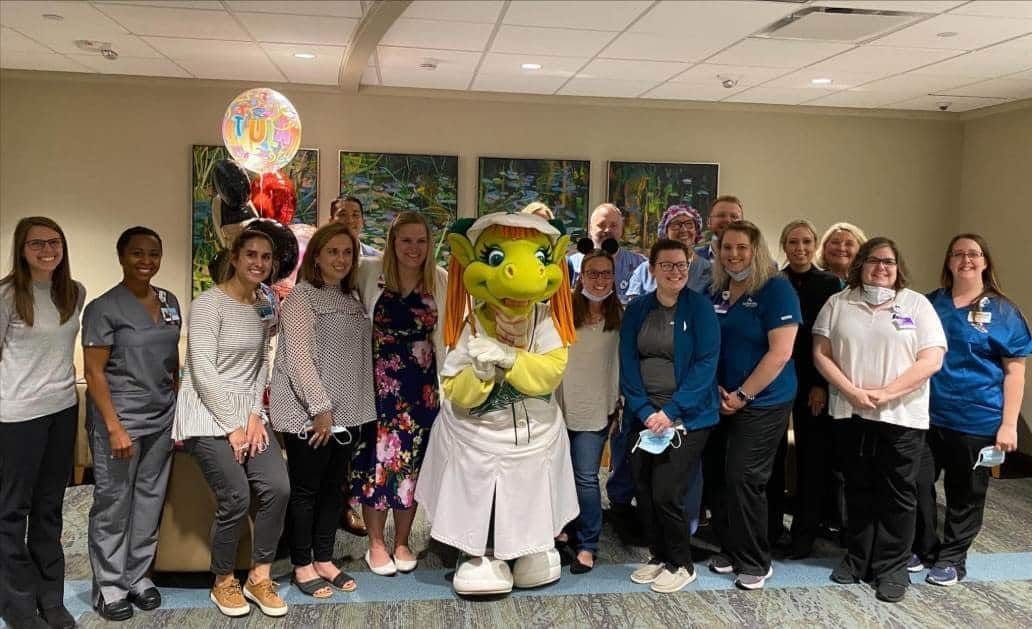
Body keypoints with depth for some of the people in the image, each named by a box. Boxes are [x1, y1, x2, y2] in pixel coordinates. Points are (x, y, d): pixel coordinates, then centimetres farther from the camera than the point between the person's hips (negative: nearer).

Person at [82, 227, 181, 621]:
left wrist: (180, 409, 13)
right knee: (114, 502, 4)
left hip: (162, 418, 6)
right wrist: (114, 427, -17)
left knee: (150, 499, 11)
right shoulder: (104, 308, -9)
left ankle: (138, 576, 25)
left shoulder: (170, 302, 9)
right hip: (120, 418, -5)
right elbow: (94, 371, -12)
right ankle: (109, 586, 18)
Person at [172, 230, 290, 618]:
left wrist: (254, 415, -3)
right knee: (236, 499, -12)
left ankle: (259, 577, 10)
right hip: (209, 416, -6)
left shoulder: (265, 305, 9)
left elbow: (262, 364, 10)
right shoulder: (209, 304, -12)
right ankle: (223, 582, 13)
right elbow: (203, 373, -16)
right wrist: (233, 426, -14)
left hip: (248, 413, 6)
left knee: (278, 488, -8)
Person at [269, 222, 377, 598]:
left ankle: (324, 559, 26)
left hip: (346, 413, 7)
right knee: (306, 489, 4)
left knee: (334, 487, 13)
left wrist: (358, 409, 13)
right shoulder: (301, 297, -10)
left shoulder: (352, 299, 13)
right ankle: (302, 566, 18)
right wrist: (321, 408, -19)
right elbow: (299, 358, -17)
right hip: (309, 414, -7)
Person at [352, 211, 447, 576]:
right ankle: (376, 544, 24)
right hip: (378, 382, -1)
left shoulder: (440, 281, 1)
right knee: (376, 460, 4)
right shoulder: (371, 273, -4)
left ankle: (402, 543, 28)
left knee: (412, 460, 10)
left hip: (422, 386, 2)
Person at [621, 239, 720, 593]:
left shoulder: (699, 308, -5)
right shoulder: (637, 310, 5)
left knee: (666, 494, -9)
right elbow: (628, 363, 1)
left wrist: (670, 411, -17)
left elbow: (705, 364, -12)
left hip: (687, 418, -4)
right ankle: (659, 556, 28)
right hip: (645, 416, 4)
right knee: (643, 492, 5)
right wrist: (644, 410, -12)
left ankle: (682, 564, 14)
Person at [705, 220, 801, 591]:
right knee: (716, 476, 7)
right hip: (723, 402, 6)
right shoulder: (717, 292, 8)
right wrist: (717, 389, 0)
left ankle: (755, 563, 10)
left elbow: (780, 352, -17)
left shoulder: (776, 289, -10)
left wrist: (742, 395, -14)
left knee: (743, 479, -7)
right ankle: (730, 550, 24)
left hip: (762, 402, -6)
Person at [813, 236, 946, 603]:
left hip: (901, 416, -2)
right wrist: (851, 391, -12)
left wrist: (885, 393, -15)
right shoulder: (838, 304, 6)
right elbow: (821, 353, 1)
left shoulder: (917, 304, 0)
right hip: (850, 414, 2)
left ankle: (892, 567, 17)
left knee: (897, 494, 5)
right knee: (858, 490, 13)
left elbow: (931, 360, -7)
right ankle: (858, 559, 26)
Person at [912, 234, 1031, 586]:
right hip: (927, 415, 2)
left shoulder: (1002, 311, -1)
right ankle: (924, 548, 24)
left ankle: (952, 559, 24)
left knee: (965, 494, 9)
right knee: (917, 483, 4)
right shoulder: (929, 304, 7)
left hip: (977, 419, -2)